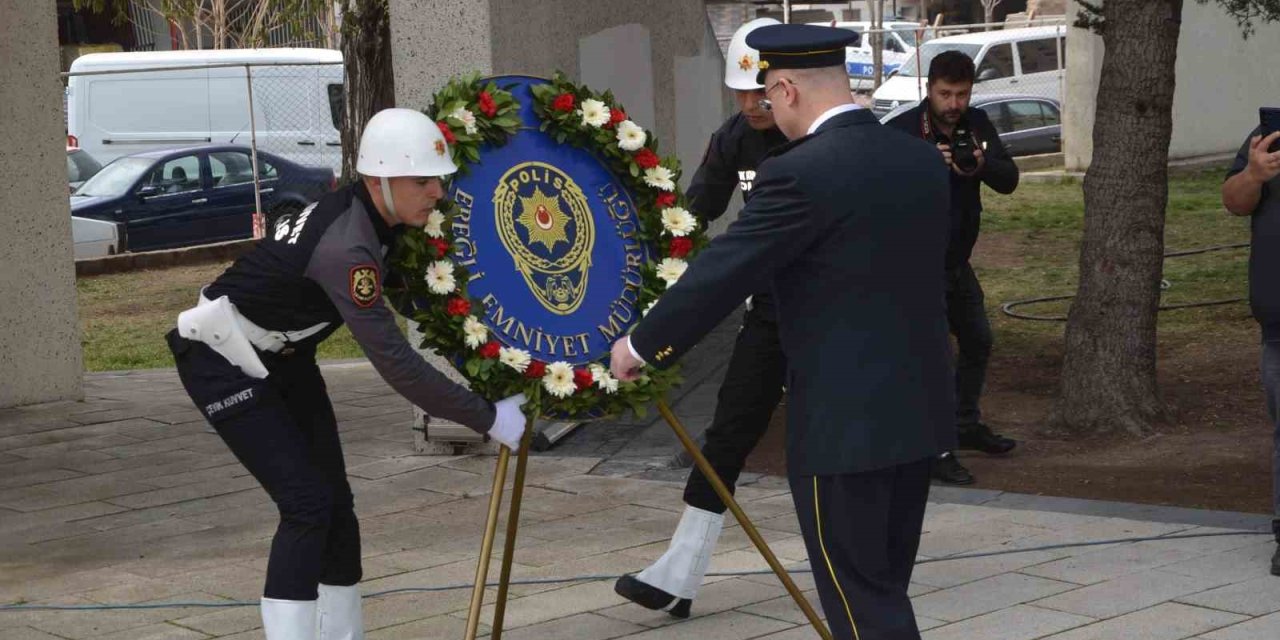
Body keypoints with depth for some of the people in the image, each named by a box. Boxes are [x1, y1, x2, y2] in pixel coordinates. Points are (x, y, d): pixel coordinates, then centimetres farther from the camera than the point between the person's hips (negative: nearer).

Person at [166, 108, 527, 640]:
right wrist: (487, 419, -28)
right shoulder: (346, 248, -34)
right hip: (223, 359, -8)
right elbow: (395, 364, -34)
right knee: (307, 503, -15)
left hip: (280, 355, 8)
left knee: (334, 500, 6)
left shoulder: (374, 213, -8)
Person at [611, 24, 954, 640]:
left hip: (843, 422, -8)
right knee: (883, 587, 17)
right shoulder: (923, 160, 7)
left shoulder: (799, 173, -17)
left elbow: (721, 272, -11)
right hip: (919, 410, 8)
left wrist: (641, 344, 2)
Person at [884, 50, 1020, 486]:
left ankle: (966, 425, 39)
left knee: (977, 341, 21)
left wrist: (982, 164, -27)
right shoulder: (902, 131, -17)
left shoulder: (976, 125, 2)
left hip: (957, 260, 8)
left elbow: (1009, 181, -6)